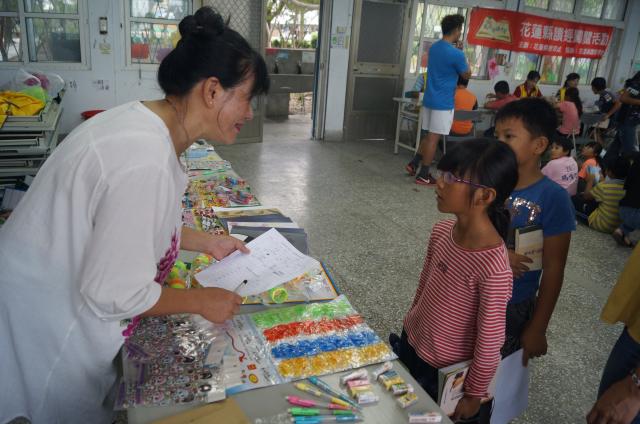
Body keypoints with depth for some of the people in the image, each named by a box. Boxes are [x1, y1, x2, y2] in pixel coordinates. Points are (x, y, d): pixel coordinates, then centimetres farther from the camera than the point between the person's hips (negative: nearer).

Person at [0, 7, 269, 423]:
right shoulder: (145, 162, -34)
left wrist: (208, 242, 10)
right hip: (50, 333, -8)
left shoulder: (147, 121, -3)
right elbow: (115, 294, -28)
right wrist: (200, 301, -14)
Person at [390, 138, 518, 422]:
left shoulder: (493, 269, -33)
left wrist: (474, 395, -10)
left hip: (442, 370, -6)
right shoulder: (442, 232, -12)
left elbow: (489, 344, -22)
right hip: (410, 341, 6)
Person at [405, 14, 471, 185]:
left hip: (429, 99, 8)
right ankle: (423, 175, 4)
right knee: (433, 138, -1)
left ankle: (413, 164, 19)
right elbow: (467, 75, -2)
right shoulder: (456, 54, -17)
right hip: (443, 103, -8)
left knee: (429, 135, 19)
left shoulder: (434, 47, 8)